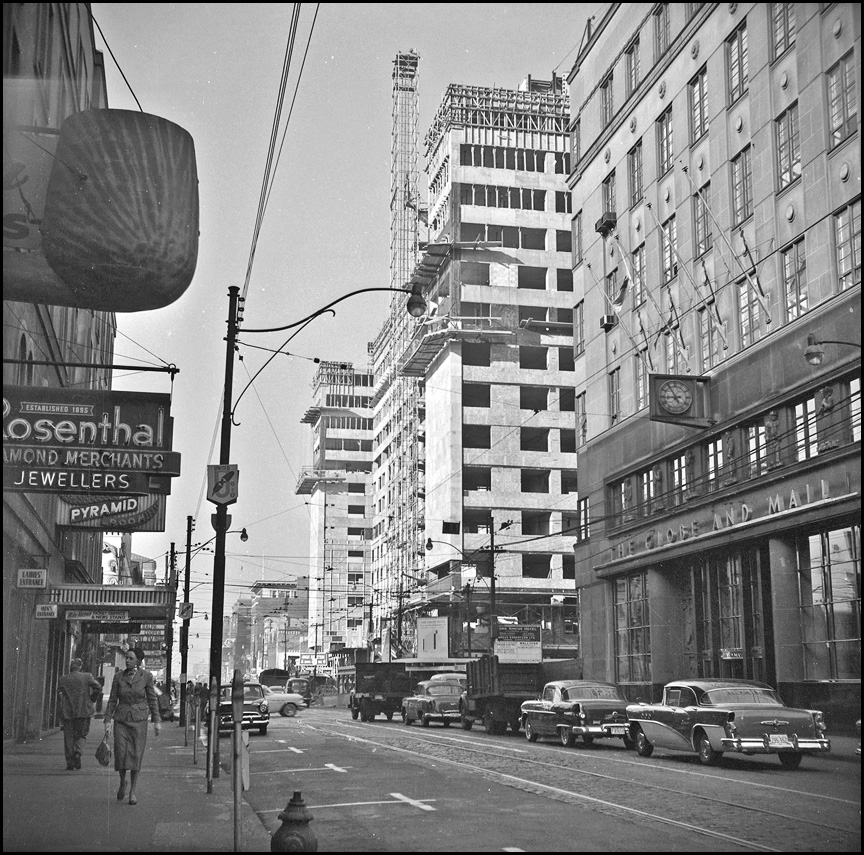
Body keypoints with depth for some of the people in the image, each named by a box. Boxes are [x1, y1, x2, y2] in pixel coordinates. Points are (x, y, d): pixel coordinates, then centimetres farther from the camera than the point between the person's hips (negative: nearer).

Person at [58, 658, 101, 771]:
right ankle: (78, 752, -14)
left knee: (68, 737, 8)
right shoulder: (87, 677, -2)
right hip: (83, 711, -2)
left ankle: (70, 763, 7)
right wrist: (91, 700, 3)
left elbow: (59, 693, 6)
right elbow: (98, 688, -12)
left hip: (67, 712, 2)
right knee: (82, 735, 11)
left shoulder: (63, 679, 5)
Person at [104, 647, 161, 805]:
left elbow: (152, 699, 2)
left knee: (136, 755, -3)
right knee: (121, 754, -7)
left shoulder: (146, 676, -2)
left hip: (139, 720, -1)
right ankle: (122, 782, 21)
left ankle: (133, 791, 8)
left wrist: (156, 721, 0)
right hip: (121, 719, 1)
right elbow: (112, 699, 5)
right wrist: (108, 719, -3)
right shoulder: (119, 677, 2)